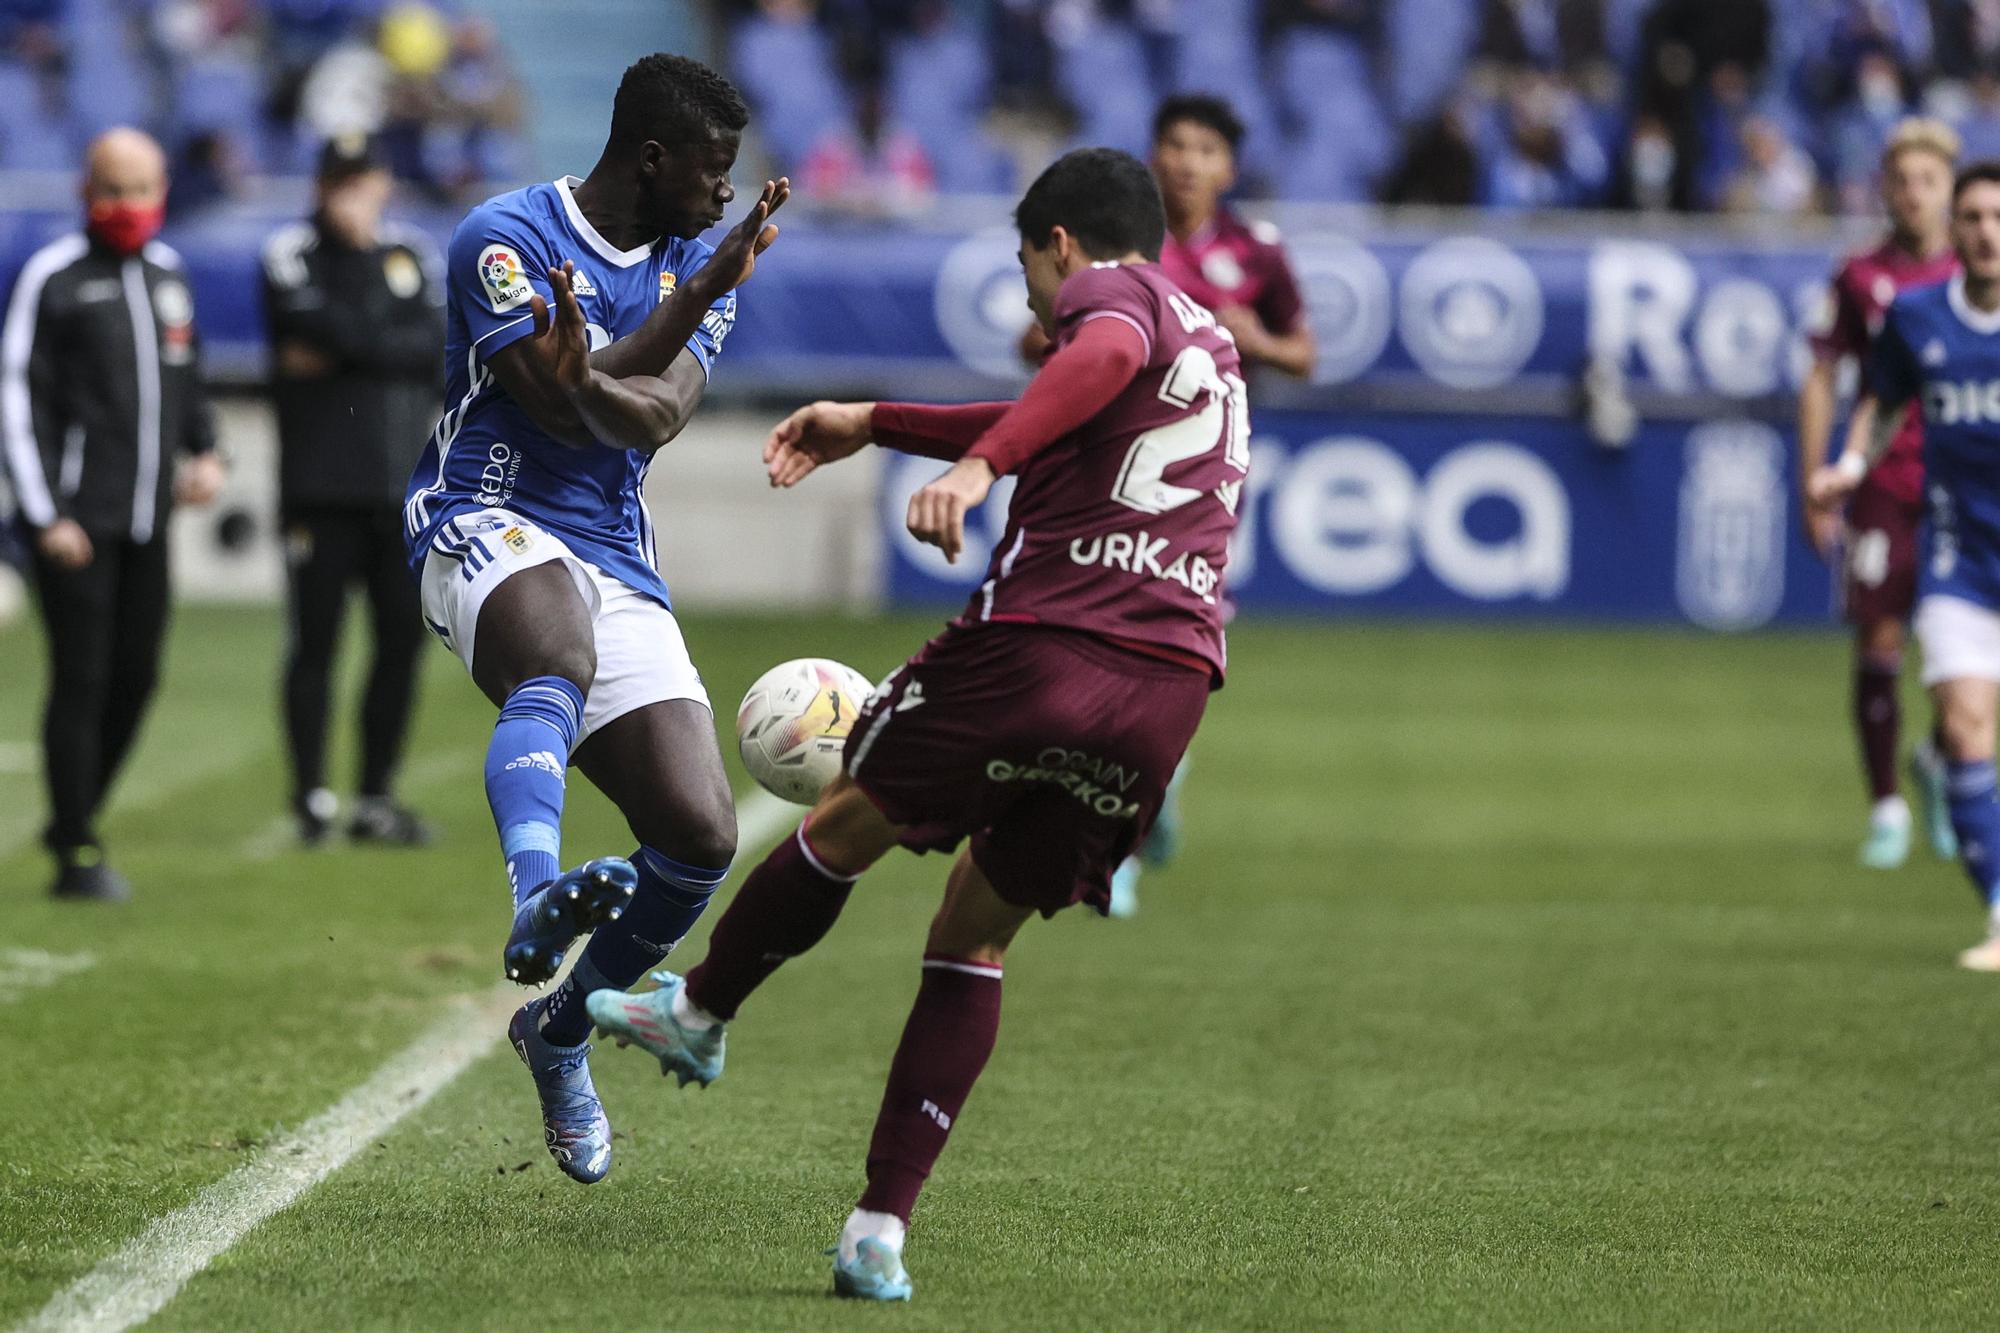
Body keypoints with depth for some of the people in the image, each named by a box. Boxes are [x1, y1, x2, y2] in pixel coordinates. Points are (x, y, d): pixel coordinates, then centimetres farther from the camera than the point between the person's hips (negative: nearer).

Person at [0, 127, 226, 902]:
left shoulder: (167, 272, 14)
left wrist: (204, 452, 9)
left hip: (147, 519, 6)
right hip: (77, 520, -6)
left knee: (135, 678, 7)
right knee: (81, 683, -5)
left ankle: (74, 820, 24)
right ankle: (77, 854, 0)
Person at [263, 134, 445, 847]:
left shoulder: (411, 253, 13)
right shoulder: (291, 253, 1)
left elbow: (438, 347, -2)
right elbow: (316, 324, -17)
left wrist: (345, 351, -9)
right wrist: (393, 345, -6)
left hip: (404, 486, 4)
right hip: (321, 486, -4)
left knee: (403, 640, 4)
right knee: (316, 640, -3)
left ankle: (375, 799, 12)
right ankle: (312, 796, 4)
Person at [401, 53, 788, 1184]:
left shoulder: (696, 265, 11)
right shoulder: (506, 238, -6)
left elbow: (655, 418, -8)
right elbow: (562, 411, -15)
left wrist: (588, 381, -31)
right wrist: (701, 291, -19)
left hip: (616, 563, 6)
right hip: (489, 526, -6)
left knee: (702, 834, -7)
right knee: (560, 655, -42)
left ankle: (560, 1031, 17)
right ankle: (536, 897, -64)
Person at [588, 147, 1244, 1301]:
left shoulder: (1112, 286, 5)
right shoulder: (1210, 340, 31)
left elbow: (1105, 358, -21)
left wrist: (980, 464, -34)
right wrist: (874, 422, 48)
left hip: (1042, 639, -7)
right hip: (1172, 686, 7)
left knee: (847, 827, 19)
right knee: (977, 938, 14)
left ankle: (701, 1015, 39)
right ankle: (884, 1228, 7)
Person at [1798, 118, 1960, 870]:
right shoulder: (1861, 278, 2)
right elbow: (1822, 382, 6)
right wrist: (1815, 491, 1)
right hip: (1884, 490, -1)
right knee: (1878, 644, -5)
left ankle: (1939, 763, 26)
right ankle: (1886, 808, 7)